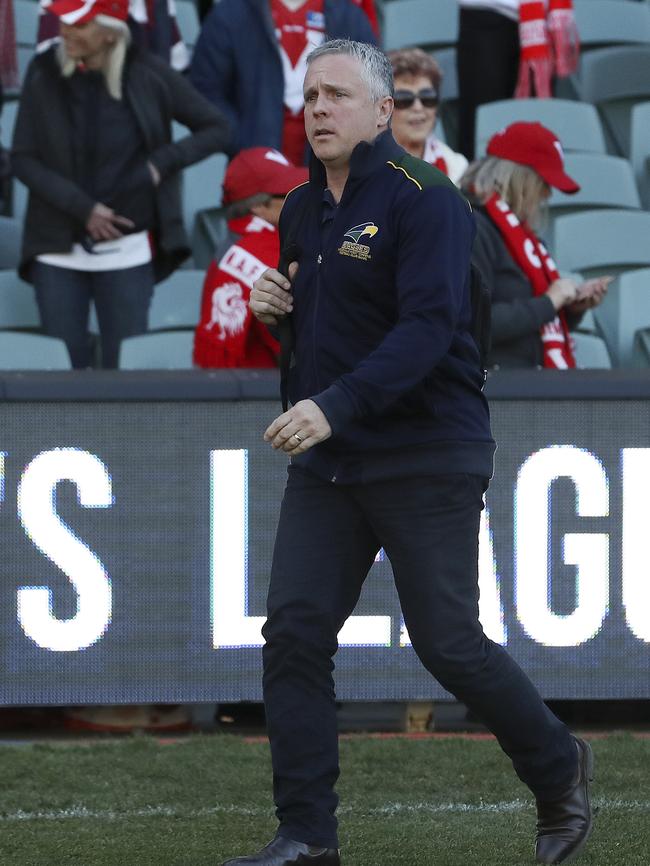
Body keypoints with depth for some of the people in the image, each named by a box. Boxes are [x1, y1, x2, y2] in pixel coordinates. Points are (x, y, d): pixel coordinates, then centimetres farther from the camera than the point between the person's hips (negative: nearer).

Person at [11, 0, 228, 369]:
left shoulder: (148, 75, -4)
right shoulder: (45, 73, -2)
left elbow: (215, 129, 6)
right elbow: (22, 159, -2)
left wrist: (162, 164, -8)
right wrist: (81, 207, -12)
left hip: (126, 250, -1)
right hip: (59, 251, 1)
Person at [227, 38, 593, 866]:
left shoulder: (424, 199, -12)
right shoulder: (301, 210, 13)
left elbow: (427, 326, -23)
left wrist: (335, 407, -34)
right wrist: (270, 303, 3)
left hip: (426, 458, -7)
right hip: (324, 461, 7)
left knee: (448, 644, -4)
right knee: (293, 633, -4)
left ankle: (558, 769, 20)